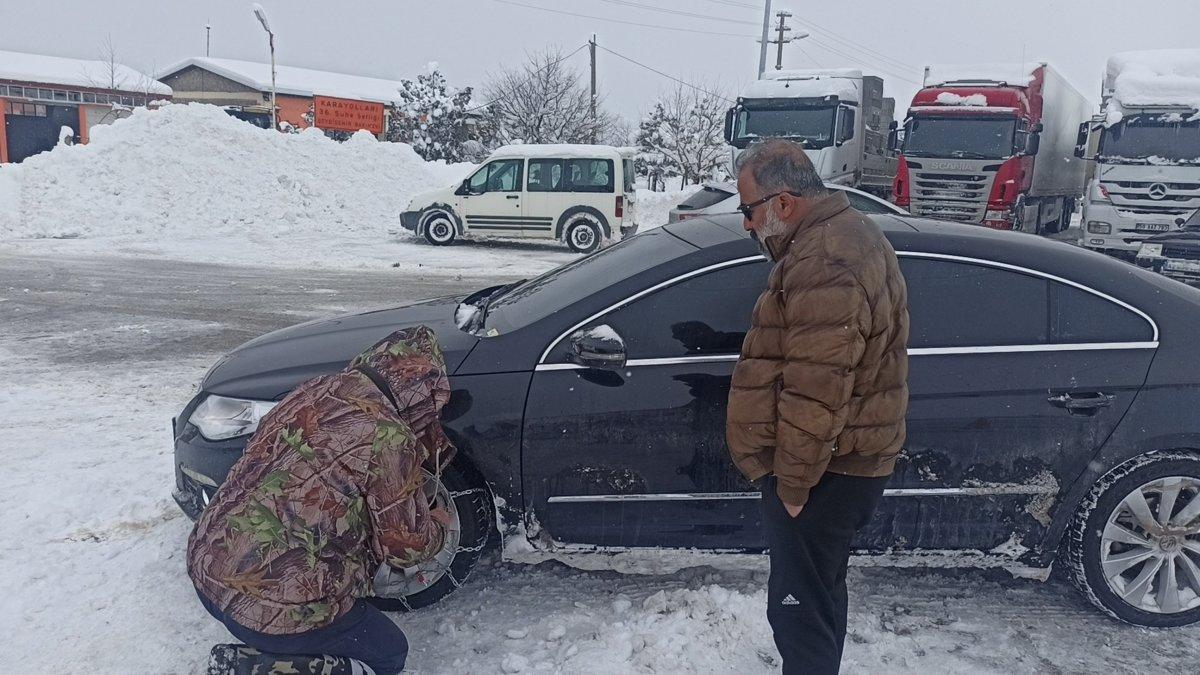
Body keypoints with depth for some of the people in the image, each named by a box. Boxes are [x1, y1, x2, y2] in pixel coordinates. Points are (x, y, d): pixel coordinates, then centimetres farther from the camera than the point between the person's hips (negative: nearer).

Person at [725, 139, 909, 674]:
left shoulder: (822, 267, -26)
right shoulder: (848, 232, 10)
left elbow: (814, 396, -28)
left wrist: (792, 484, -18)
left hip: (821, 472, -11)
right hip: (845, 460, 11)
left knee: (799, 606, 2)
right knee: (820, 591, 25)